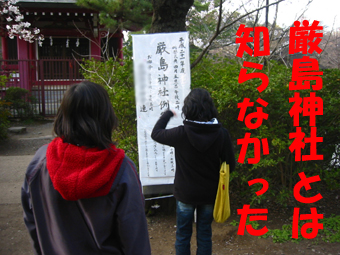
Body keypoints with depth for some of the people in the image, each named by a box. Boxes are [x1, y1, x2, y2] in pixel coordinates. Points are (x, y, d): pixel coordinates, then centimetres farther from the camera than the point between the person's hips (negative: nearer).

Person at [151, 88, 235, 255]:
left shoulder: (180, 134, -20)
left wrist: (167, 115, 13)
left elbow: (156, 133, -2)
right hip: (209, 194, 2)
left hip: (185, 194, -1)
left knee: (183, 235, 17)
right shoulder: (221, 134, -16)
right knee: (204, 235, 18)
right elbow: (230, 165, -8)